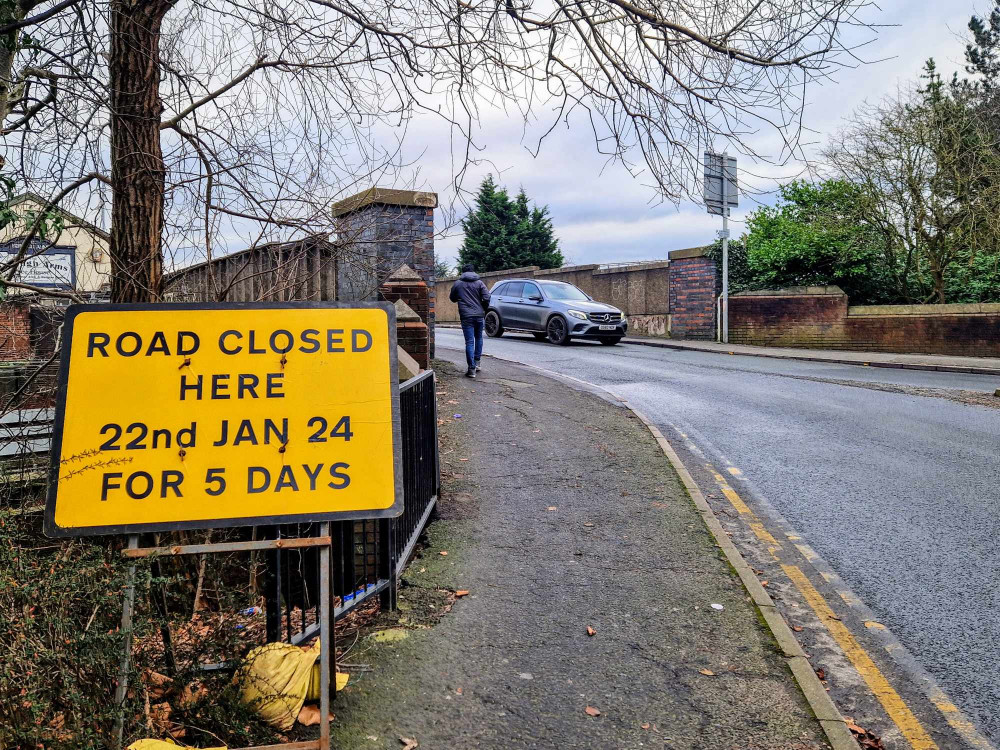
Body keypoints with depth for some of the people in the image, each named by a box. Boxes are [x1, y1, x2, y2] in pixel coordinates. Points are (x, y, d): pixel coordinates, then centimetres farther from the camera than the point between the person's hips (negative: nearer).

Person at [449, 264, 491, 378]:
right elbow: (486, 298, -5)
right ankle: (477, 363, 25)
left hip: (466, 317, -1)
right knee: (478, 338, 21)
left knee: (469, 342, -3)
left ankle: (472, 369, -9)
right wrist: (484, 309, 10)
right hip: (479, 315, 2)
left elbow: (453, 298, 16)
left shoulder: (457, 284, 5)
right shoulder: (479, 283, 4)